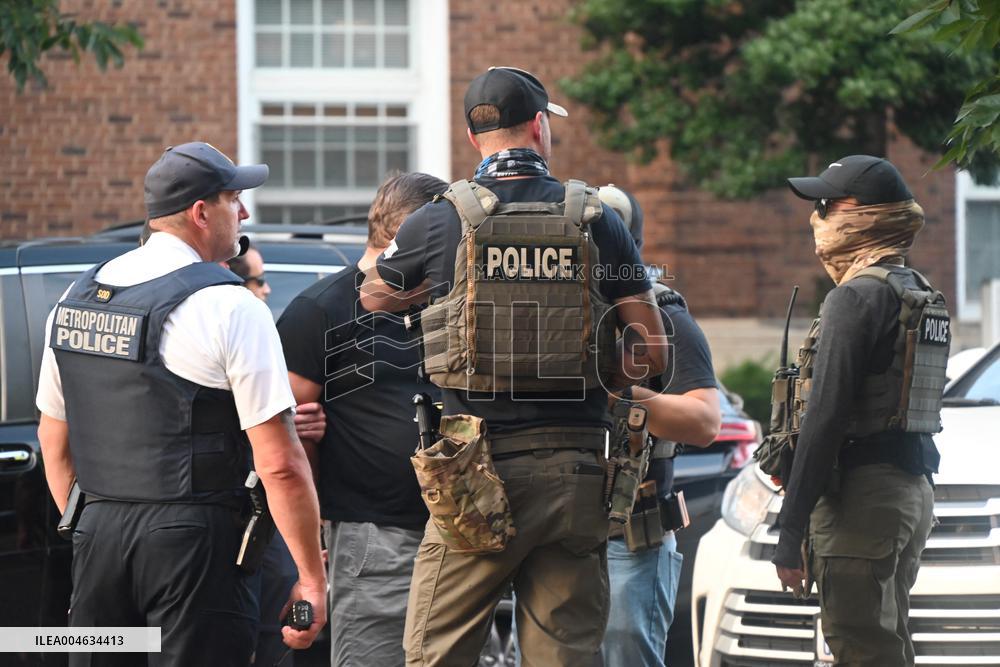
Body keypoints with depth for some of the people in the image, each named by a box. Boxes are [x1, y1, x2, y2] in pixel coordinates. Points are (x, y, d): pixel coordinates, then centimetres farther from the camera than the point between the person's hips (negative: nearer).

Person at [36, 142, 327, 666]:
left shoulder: (76, 299, 11)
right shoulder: (228, 308, -10)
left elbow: (53, 441, 20)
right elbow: (280, 465, -13)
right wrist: (312, 578, -7)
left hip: (97, 531, 6)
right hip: (194, 541, -6)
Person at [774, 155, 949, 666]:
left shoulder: (857, 297, -14)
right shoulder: (921, 295, 16)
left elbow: (825, 419, -18)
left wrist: (790, 532, -17)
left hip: (863, 491, -10)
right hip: (914, 489, 10)